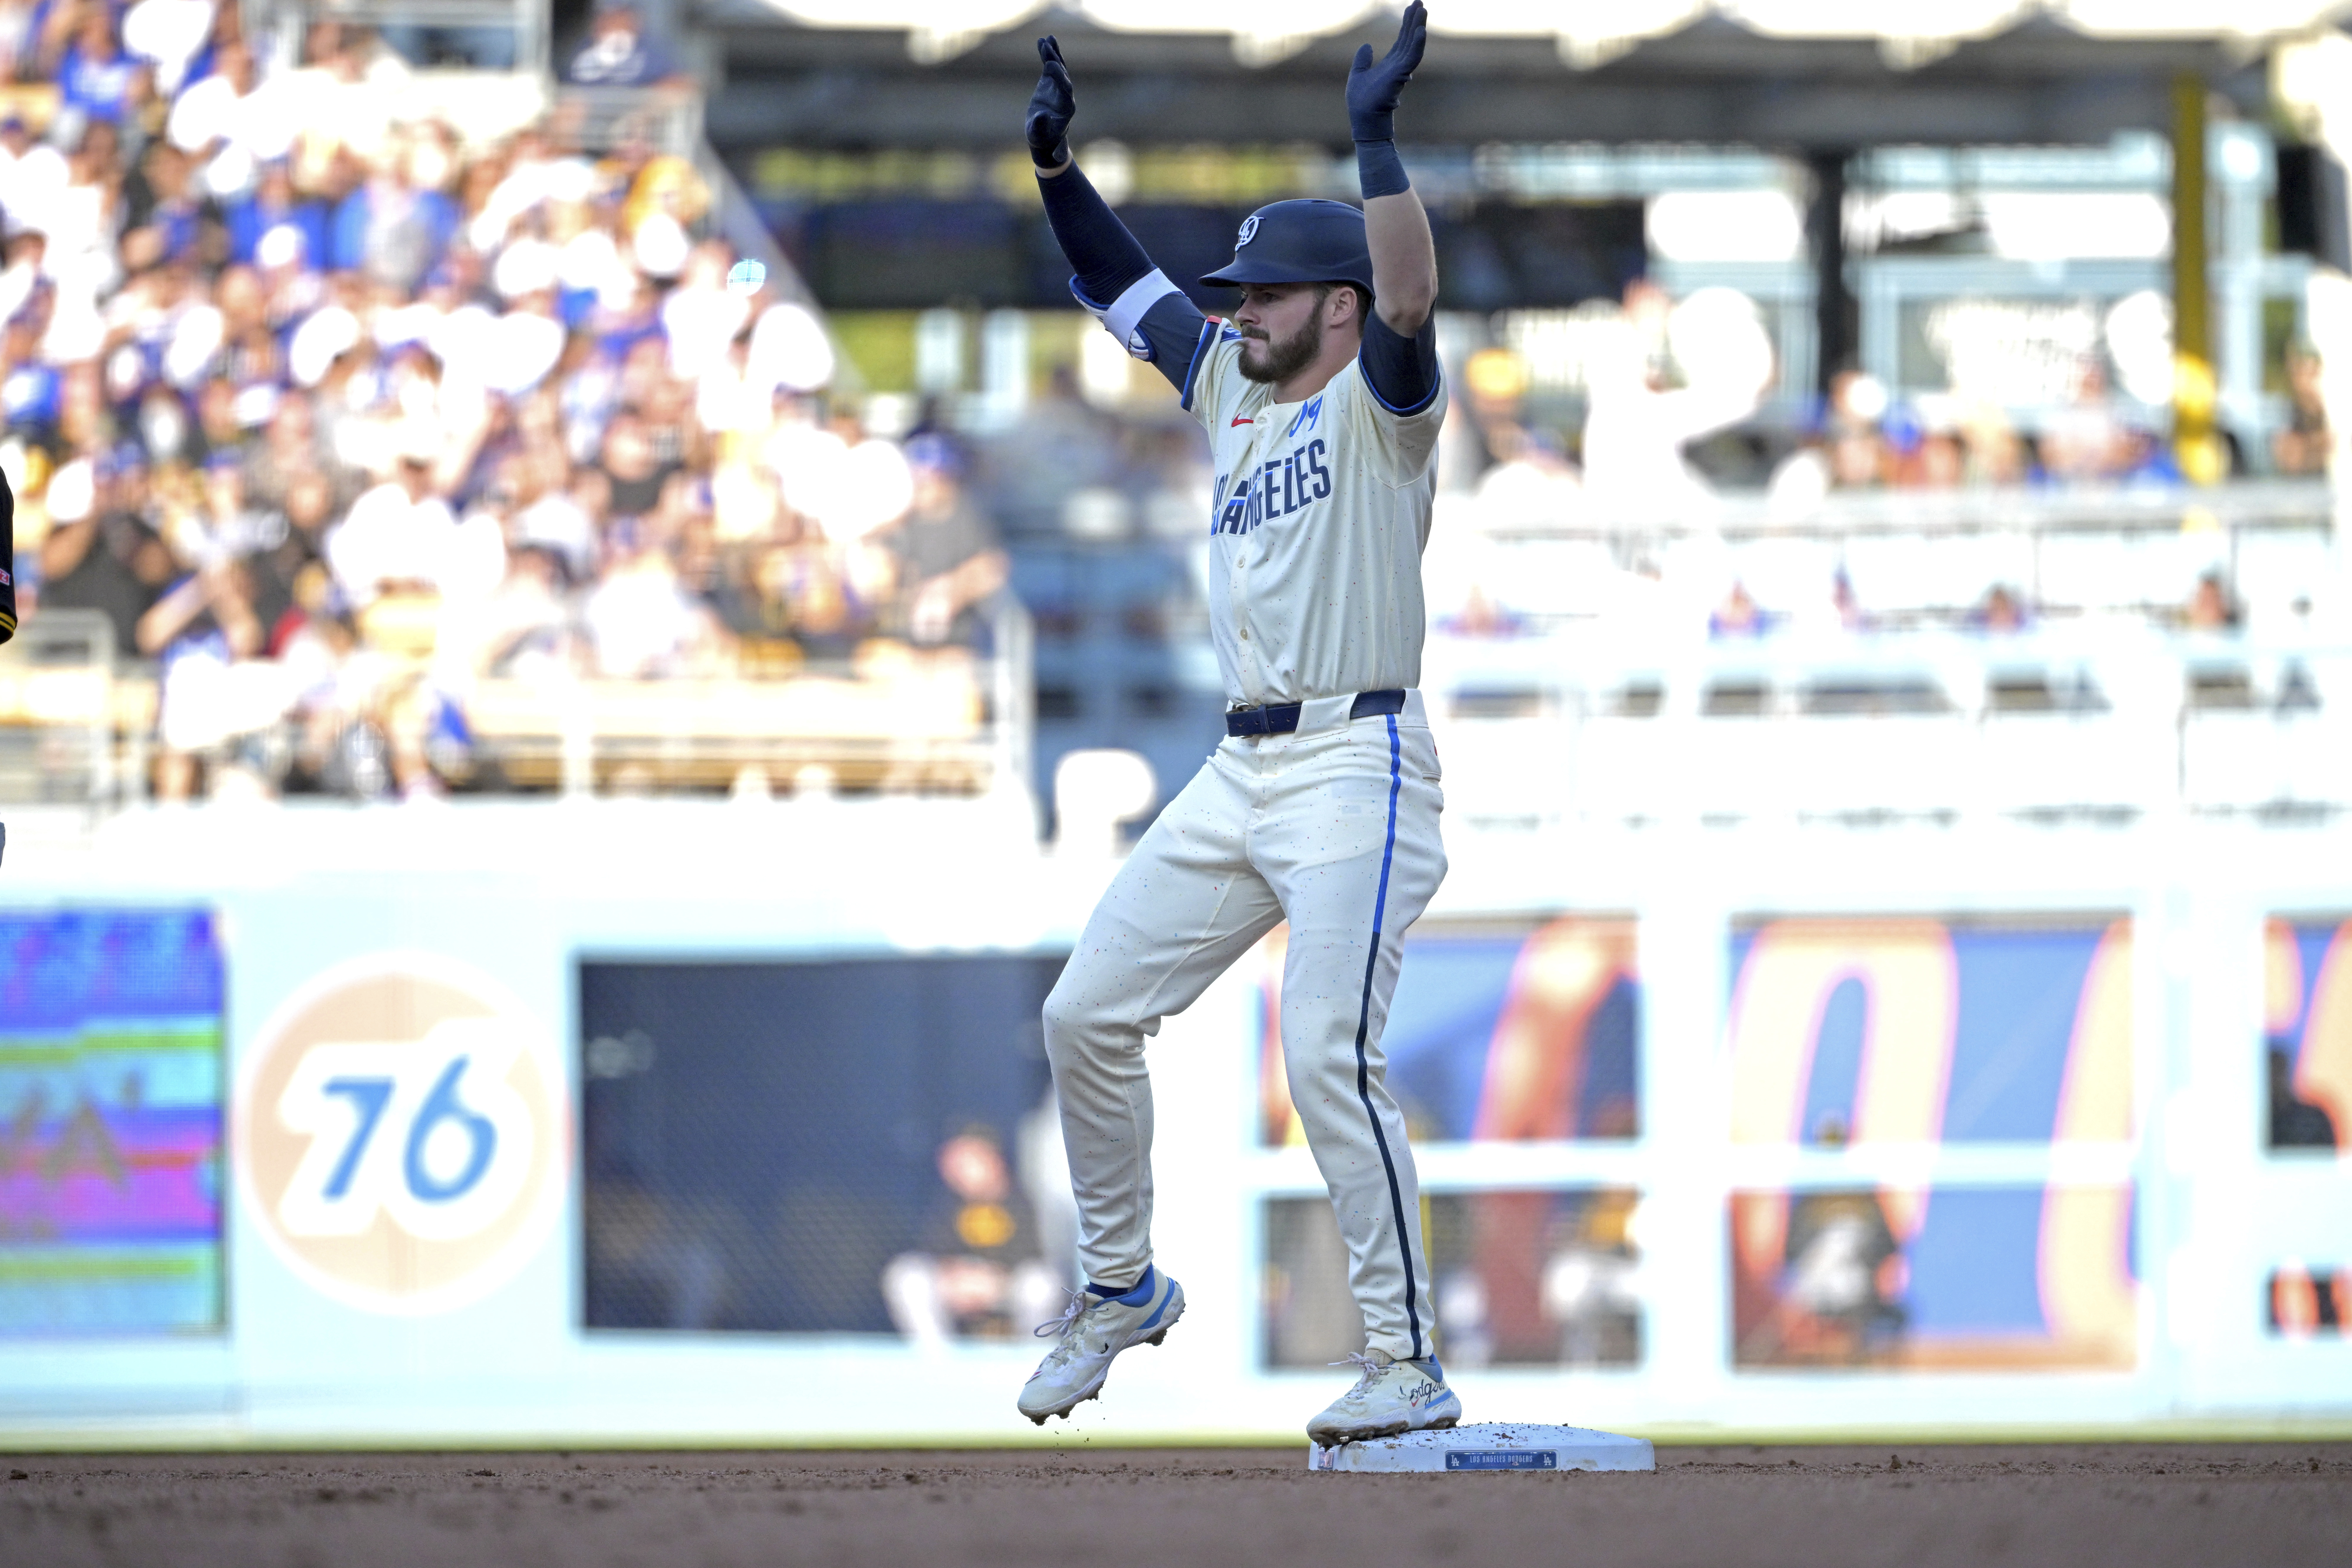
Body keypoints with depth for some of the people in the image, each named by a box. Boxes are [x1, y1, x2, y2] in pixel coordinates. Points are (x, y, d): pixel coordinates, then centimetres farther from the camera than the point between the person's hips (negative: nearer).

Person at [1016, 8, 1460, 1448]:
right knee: (1087, 1015, 7)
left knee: (1329, 1057, -18)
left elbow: (1409, 300, -25)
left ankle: (1411, 1366, -15)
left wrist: (1377, 137, -32)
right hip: (1244, 776, 9)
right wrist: (1059, 164, 8)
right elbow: (1123, 286, 22)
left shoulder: (1380, 401, -5)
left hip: (1357, 768, -9)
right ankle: (1122, 1288, 24)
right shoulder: (1232, 389, 17)